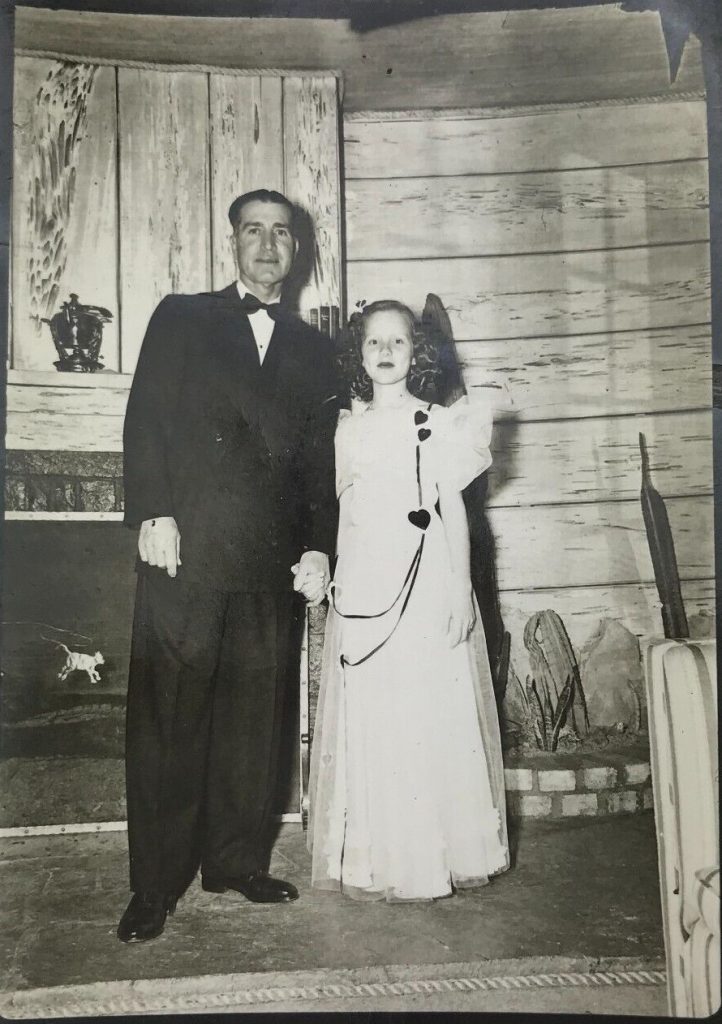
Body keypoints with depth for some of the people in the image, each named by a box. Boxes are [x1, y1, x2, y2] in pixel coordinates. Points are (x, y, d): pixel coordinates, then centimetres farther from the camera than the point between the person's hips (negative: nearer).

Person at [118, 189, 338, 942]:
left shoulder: (312, 349, 18)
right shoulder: (181, 318, 10)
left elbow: (320, 461, 14)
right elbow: (145, 420, 1)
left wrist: (318, 548, 3)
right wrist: (153, 515, -11)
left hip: (273, 562, 3)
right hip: (187, 549, -2)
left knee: (254, 719, 8)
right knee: (168, 719, 1)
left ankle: (237, 861, 23)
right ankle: (155, 886, 12)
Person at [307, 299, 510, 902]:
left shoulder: (438, 423, 5)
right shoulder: (349, 430, 11)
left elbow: (452, 508, 1)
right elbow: (345, 512, 15)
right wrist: (334, 581, 12)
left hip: (428, 581, -2)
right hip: (364, 586, 2)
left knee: (432, 713, 0)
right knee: (369, 720, 3)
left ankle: (436, 853, 14)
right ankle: (377, 860, 14)